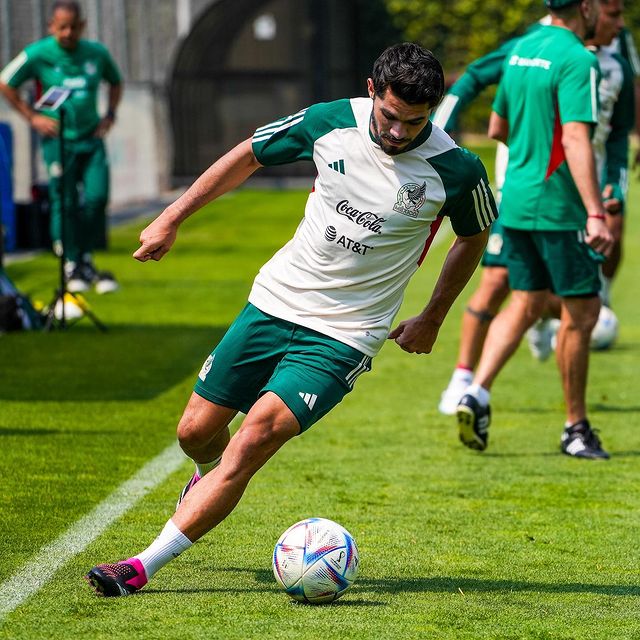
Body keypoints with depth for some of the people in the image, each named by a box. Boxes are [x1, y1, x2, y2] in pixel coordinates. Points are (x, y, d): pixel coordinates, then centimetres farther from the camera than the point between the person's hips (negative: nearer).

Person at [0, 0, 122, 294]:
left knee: (96, 197, -8)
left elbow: (115, 82, 24)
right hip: (58, 140, -3)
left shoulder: (96, 53, 3)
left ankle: (86, 260, 8)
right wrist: (32, 116, -2)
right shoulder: (38, 54, -7)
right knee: (65, 202, -5)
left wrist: (110, 115, 10)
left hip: (91, 137, 3)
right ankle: (71, 265, 7)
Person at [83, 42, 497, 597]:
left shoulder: (456, 170, -13)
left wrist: (433, 319, 13)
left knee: (257, 436, -20)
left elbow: (475, 236, 9)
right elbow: (248, 156, 9)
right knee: (197, 432, 9)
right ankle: (211, 477, 48)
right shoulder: (332, 122, -8)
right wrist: (172, 219, 10)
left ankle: (143, 567, -17)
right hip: (275, 301, 4)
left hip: (343, 336, -4)